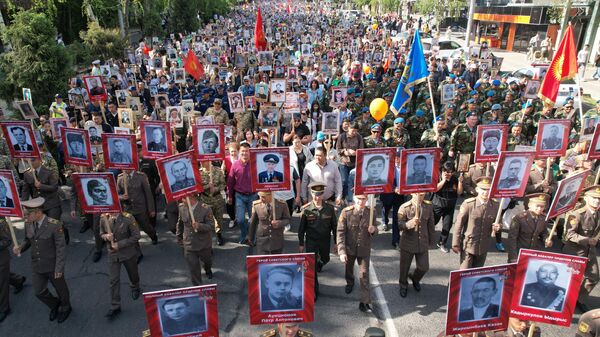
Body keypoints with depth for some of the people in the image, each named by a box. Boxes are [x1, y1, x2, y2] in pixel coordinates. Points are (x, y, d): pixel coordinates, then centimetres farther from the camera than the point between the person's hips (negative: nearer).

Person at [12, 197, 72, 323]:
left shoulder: (54, 225, -25)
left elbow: (60, 248, -19)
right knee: (39, 292, 16)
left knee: (60, 289, 17)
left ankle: (65, 308, 46)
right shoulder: (28, 224, -7)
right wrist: (20, 248, -14)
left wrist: (59, 268, -18)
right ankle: (54, 304, 46)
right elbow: (28, 240, 9)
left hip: (53, 266, -5)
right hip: (36, 266, 5)